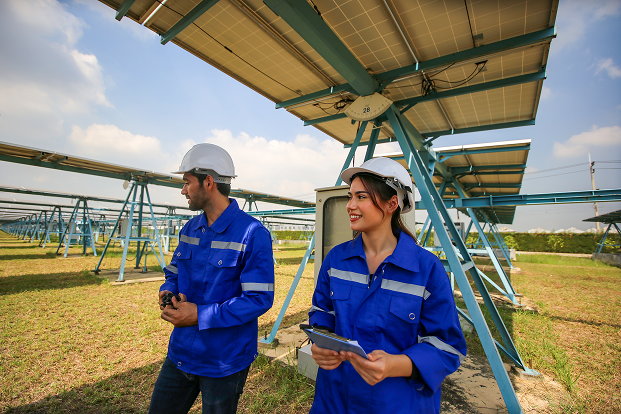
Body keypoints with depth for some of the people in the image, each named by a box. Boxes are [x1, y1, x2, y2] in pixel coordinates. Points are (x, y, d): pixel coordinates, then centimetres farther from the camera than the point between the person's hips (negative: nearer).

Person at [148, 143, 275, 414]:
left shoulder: (252, 234, -23)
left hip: (224, 361, -6)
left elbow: (260, 298, -24)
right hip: (180, 352, 6)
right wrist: (168, 292, -10)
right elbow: (173, 272, 13)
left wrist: (200, 315, -25)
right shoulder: (190, 229, 1)